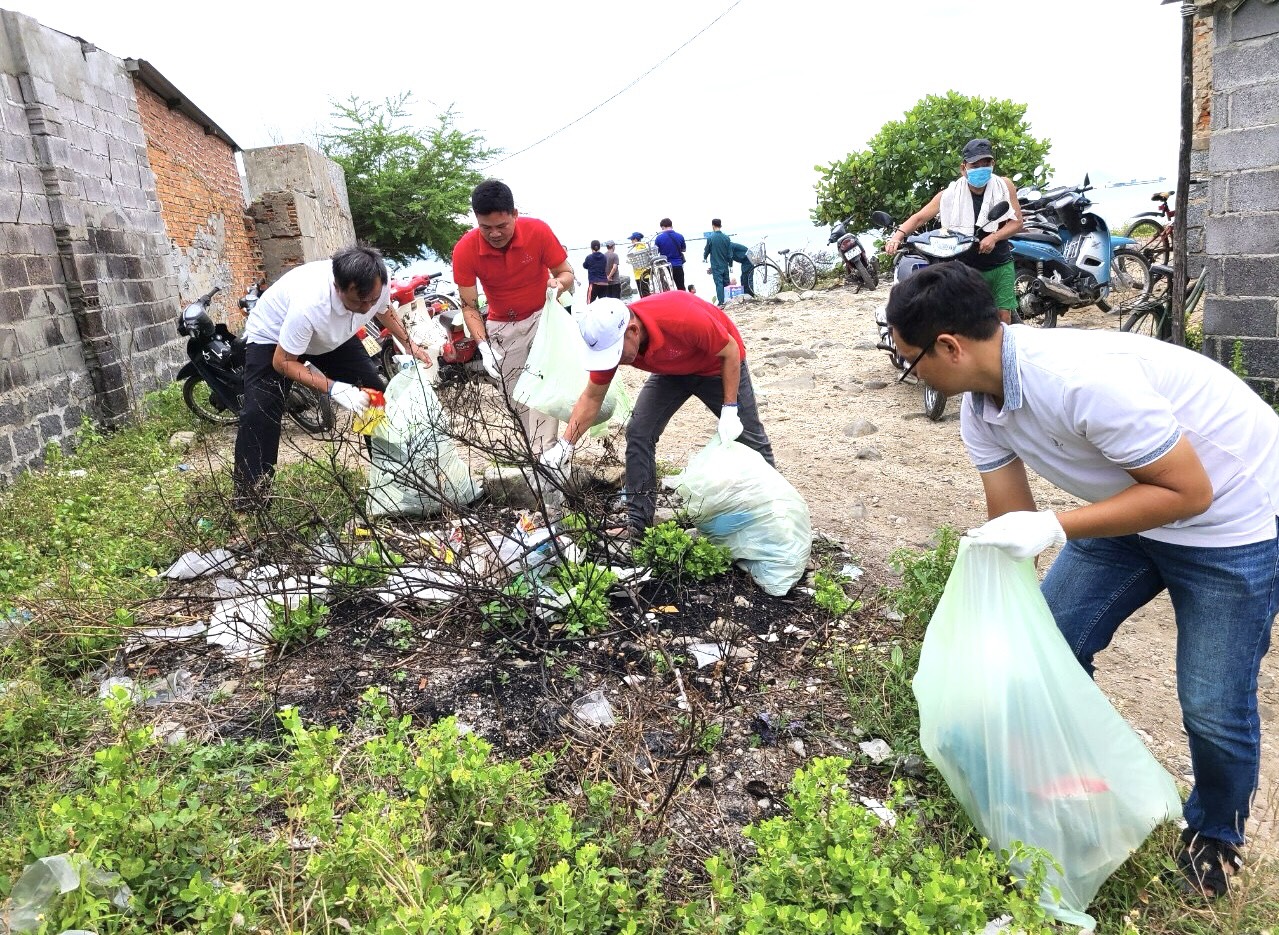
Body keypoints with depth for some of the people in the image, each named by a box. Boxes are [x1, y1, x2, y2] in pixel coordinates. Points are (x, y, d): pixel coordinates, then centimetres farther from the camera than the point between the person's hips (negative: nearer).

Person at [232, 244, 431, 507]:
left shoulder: (379, 283, -28)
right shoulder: (309, 304, -45)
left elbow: (385, 310, 1)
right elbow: (283, 362, -32)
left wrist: (410, 346, -3)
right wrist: (334, 388, -41)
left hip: (333, 336, 6)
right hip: (272, 337, -5)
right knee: (259, 413, -21)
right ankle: (247, 500, -12)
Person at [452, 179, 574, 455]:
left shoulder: (538, 231, -23)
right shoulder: (464, 250, -22)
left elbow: (566, 272, -11)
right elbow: (469, 306, -15)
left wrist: (559, 283, -36)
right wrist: (484, 347, -29)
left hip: (541, 316, -2)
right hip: (501, 326, 2)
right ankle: (544, 452, 20)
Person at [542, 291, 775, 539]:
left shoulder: (683, 318, -42)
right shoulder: (608, 338, -25)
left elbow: (731, 351, -24)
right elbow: (592, 397, -12)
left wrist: (730, 409, -25)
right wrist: (565, 445, -20)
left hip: (719, 365, -4)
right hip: (672, 372, 4)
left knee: (749, 439, 2)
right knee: (638, 432, -11)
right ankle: (637, 524, -3)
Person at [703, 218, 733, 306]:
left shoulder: (710, 238, -12)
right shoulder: (726, 237, 0)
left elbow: (706, 250, 0)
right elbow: (730, 253, 3)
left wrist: (704, 257, 23)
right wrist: (730, 263, 16)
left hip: (716, 266, -4)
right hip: (725, 265, 4)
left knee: (719, 283, -5)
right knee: (726, 283, 13)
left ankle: (721, 303, -10)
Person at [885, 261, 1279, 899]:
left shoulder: (1080, 379, -37)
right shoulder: (980, 407, -11)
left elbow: (1189, 491, -28)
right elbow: (1008, 529, -3)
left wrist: (1055, 528, -33)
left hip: (1228, 514, -7)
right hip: (1131, 502, 7)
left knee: (1212, 709, -1)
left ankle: (1214, 834, 30)